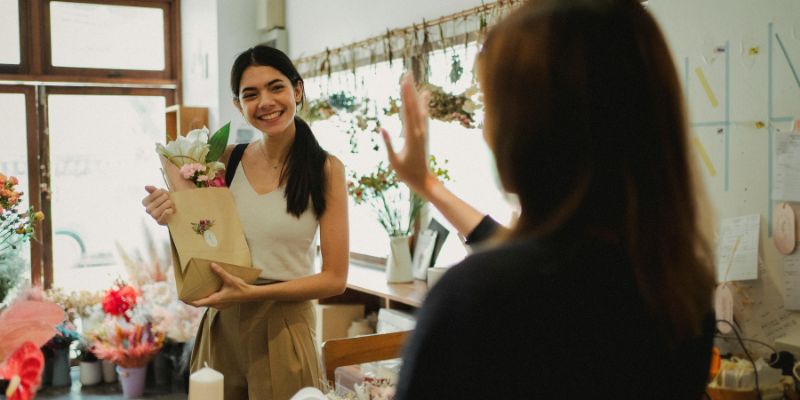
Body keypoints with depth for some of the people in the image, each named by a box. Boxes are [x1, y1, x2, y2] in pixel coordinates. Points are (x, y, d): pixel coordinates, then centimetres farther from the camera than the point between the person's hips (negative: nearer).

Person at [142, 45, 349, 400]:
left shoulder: (325, 169, -8)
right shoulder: (227, 161, 1)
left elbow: (334, 278, -9)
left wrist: (253, 292, -20)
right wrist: (171, 217, -10)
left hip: (283, 328, -3)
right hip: (221, 324, 3)